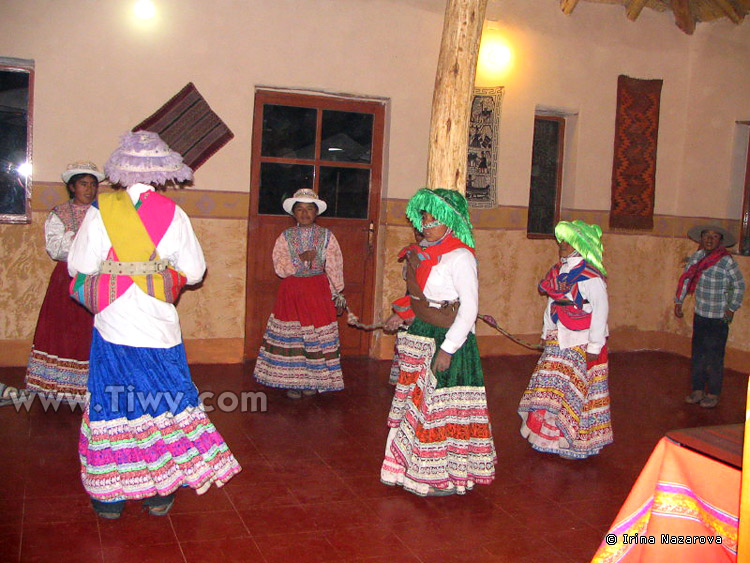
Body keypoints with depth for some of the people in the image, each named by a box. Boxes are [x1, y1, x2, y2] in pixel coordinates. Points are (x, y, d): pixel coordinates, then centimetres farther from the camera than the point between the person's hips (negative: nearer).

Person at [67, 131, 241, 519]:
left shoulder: (101, 211, -6)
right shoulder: (172, 214, -5)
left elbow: (78, 267, -2)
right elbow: (194, 272, -1)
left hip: (112, 324, 0)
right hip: (159, 327, 0)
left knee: (111, 400, 10)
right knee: (164, 400, 12)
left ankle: (110, 495, 18)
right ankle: (160, 491, 19)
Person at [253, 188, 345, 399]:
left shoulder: (326, 236, 4)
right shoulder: (286, 236, 5)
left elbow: (334, 267, 4)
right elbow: (280, 268, -5)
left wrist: (337, 295, 1)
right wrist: (301, 258, -18)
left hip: (318, 290, 0)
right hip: (291, 290, 1)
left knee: (317, 335, -1)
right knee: (290, 335, 0)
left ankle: (313, 380, 11)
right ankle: (292, 381, 10)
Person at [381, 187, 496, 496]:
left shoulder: (459, 257, -16)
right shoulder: (423, 253, 10)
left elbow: (469, 308, -18)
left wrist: (447, 349, -21)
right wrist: (402, 315, 8)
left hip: (446, 339, -8)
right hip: (419, 336, 8)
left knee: (442, 406, -1)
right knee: (416, 400, 14)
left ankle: (446, 477, 13)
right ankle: (414, 466, 28)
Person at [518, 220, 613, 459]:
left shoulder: (590, 276, -17)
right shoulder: (558, 271, 7)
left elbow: (601, 310, -18)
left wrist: (594, 346, -18)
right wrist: (547, 333, 15)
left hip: (581, 345, -7)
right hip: (558, 341, 7)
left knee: (577, 391, 3)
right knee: (551, 388, 10)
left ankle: (576, 444, 17)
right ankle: (552, 437, 24)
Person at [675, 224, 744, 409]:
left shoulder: (726, 261, -14)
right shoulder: (697, 257, 2)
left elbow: (739, 285, -4)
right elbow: (685, 278, 13)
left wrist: (731, 309, -5)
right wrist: (678, 302, 10)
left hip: (718, 319, -5)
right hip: (700, 315, 6)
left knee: (714, 358, 1)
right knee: (697, 355, 13)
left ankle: (713, 394, 14)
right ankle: (698, 389, 25)